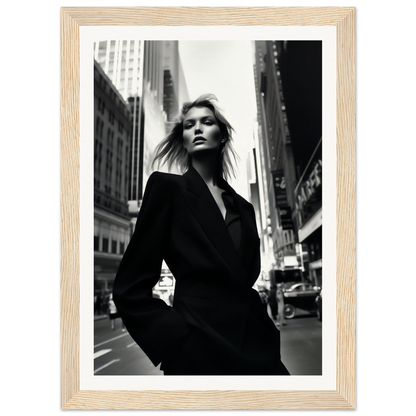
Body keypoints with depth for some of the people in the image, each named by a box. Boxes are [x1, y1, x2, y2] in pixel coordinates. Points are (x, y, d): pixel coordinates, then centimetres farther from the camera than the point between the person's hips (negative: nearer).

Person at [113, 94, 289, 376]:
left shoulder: (243, 207, 13)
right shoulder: (167, 187, -3)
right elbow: (131, 290, -7)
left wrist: (268, 337, 3)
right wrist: (180, 343, -14)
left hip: (256, 349, 5)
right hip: (200, 351, -5)